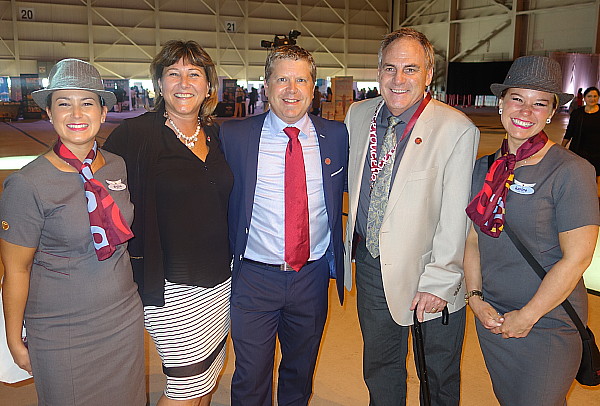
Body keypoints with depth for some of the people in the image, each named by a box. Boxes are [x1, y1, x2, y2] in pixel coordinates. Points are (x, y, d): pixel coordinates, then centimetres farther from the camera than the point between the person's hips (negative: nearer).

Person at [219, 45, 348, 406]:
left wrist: (341, 253, 6)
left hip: (313, 277, 2)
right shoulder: (235, 136, -6)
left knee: (300, 374, 21)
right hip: (254, 277, -2)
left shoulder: (336, 135, -1)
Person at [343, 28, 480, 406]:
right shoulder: (358, 115, 1)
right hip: (370, 262, 5)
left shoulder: (457, 130, -16)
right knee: (379, 367, 23)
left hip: (425, 268, -4)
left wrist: (439, 281, -17)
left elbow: (455, 216, -16)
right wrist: (349, 246, 10)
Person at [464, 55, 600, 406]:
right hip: (491, 319, 5)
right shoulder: (485, 168, 2)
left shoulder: (571, 171, -15)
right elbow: (474, 238, 6)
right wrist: (476, 298, -4)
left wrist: (527, 316, -14)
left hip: (548, 326, -5)